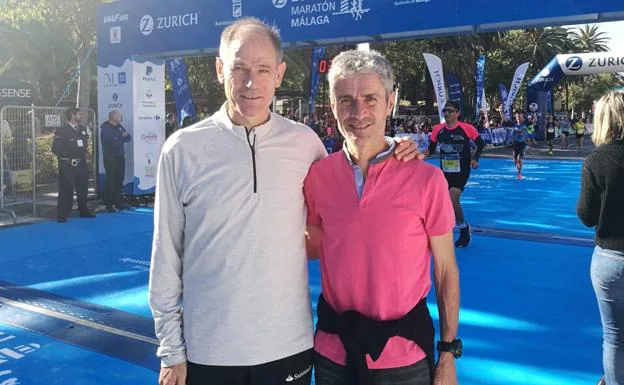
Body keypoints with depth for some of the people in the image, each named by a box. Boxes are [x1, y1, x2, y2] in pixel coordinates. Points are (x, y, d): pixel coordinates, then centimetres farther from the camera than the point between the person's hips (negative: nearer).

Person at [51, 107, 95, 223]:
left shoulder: (82, 129, 9)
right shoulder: (62, 131, -10)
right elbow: (55, 148, -12)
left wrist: (84, 154, 7)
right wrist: (67, 157, -8)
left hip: (81, 164, 6)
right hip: (67, 165, -6)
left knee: (83, 188, 14)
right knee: (66, 190, -4)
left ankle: (84, 211, 27)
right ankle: (62, 215, 2)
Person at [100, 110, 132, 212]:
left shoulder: (119, 127, 15)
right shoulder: (105, 128, -9)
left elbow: (129, 137, 8)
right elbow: (113, 141, -20)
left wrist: (119, 138, -10)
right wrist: (122, 138, -3)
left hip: (120, 157, 7)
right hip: (110, 158, -7)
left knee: (119, 180, 9)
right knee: (110, 181, -4)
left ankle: (118, 202, 18)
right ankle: (109, 204, 2)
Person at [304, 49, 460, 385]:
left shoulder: (426, 179, -13)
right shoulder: (317, 175, -5)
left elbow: (445, 271, -5)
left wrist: (449, 353, -3)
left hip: (404, 355, -2)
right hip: (333, 349, 2)